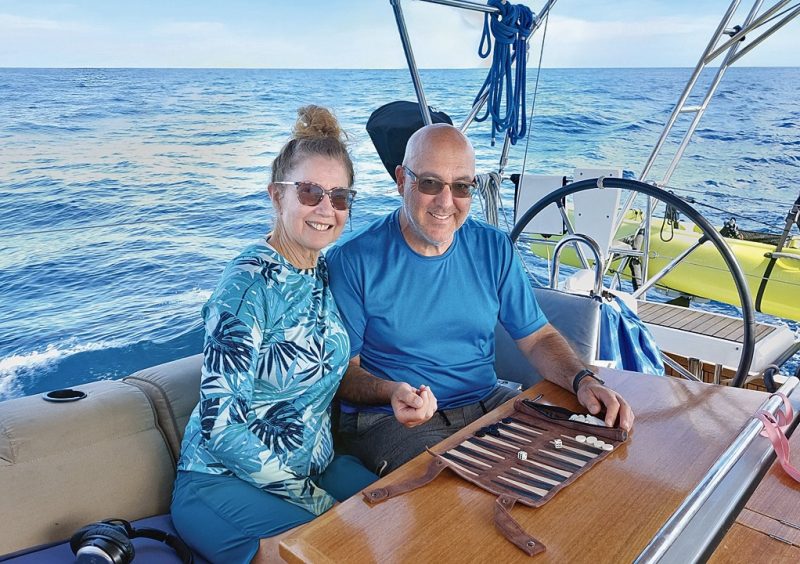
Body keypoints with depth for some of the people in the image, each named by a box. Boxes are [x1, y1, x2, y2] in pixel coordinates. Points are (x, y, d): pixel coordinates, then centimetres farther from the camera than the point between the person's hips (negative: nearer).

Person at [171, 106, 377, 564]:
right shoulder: (250, 284, -19)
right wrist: (318, 499, -17)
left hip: (317, 466, 7)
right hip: (225, 480, -7)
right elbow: (221, 424, -21)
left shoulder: (328, 272, 2)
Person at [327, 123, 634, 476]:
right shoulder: (352, 261, -9)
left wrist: (583, 380, -10)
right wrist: (391, 392, -27)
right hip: (389, 419, -5)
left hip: (487, 404, 6)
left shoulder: (493, 249, 5)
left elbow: (537, 337, 9)